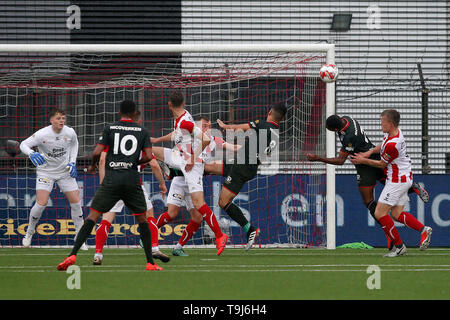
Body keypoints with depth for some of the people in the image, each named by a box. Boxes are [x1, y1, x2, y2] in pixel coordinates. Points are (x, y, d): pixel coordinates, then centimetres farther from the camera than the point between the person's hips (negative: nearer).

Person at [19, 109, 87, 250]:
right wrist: (32, 154, -34)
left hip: (65, 171, 3)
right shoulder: (42, 134, -20)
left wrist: (72, 162, 2)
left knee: (76, 202, -3)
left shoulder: (70, 132, -10)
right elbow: (24, 144, -13)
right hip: (45, 172, -3)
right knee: (41, 203, -16)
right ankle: (29, 232, 10)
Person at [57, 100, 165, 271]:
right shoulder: (142, 131, 8)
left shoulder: (110, 128, 5)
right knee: (142, 219, 13)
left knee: (93, 216, -1)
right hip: (132, 178, 1)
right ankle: (150, 263, 9)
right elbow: (148, 156, 1)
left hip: (111, 179, -1)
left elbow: (97, 152, -2)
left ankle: (73, 255, -13)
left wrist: (92, 165, 19)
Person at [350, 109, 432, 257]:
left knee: (380, 213, -8)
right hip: (403, 178, 10)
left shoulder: (392, 144, -27)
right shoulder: (394, 132, 3)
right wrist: (370, 152, 6)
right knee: (396, 214, 11)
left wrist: (363, 161, 1)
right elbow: (383, 146, 23)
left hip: (397, 181, -10)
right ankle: (423, 230, 6)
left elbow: (382, 164, -12)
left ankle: (399, 246, -2)